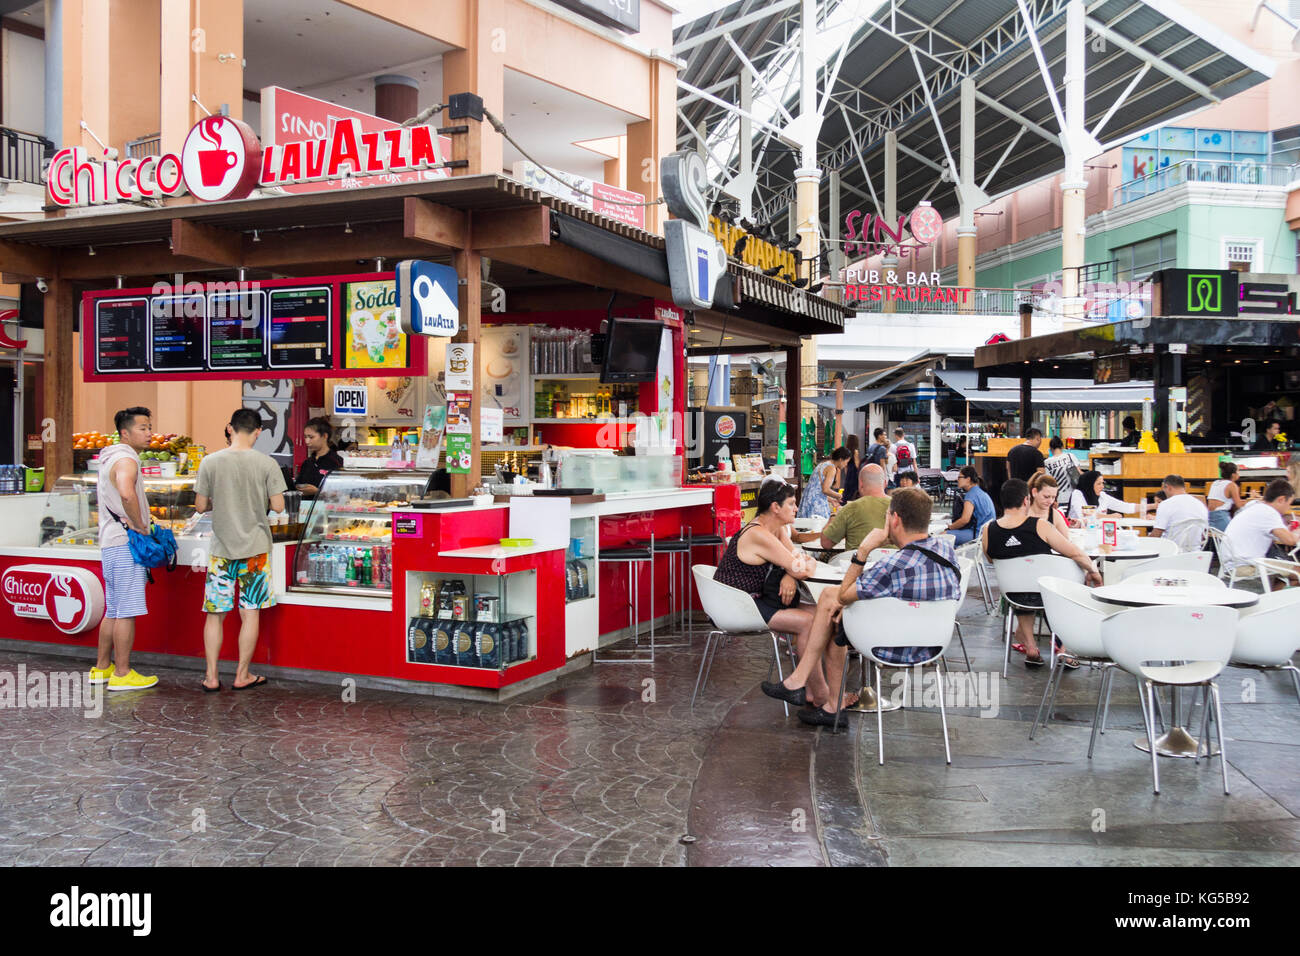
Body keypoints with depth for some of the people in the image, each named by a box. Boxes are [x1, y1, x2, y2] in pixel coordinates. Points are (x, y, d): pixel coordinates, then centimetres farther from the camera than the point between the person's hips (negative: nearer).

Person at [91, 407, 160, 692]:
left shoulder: (109, 459, 19)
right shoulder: (126, 460, -14)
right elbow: (127, 494, -34)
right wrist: (140, 526, -22)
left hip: (110, 543, 10)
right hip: (126, 543, -10)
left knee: (113, 611, 16)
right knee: (127, 612, -6)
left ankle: (101, 668, 23)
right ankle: (122, 674, -2)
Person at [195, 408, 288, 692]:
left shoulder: (210, 462, -4)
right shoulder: (267, 463, -7)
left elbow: (200, 506, 0)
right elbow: (278, 506, -7)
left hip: (221, 548, 1)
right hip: (255, 547, -1)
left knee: (215, 613, 10)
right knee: (250, 613, 7)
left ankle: (211, 677, 13)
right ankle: (242, 676, 14)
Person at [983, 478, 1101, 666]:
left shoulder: (988, 531, -12)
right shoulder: (1040, 526, -21)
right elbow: (1076, 555, -15)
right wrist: (1093, 571, 5)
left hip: (1015, 598, 3)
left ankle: (1030, 647, 33)